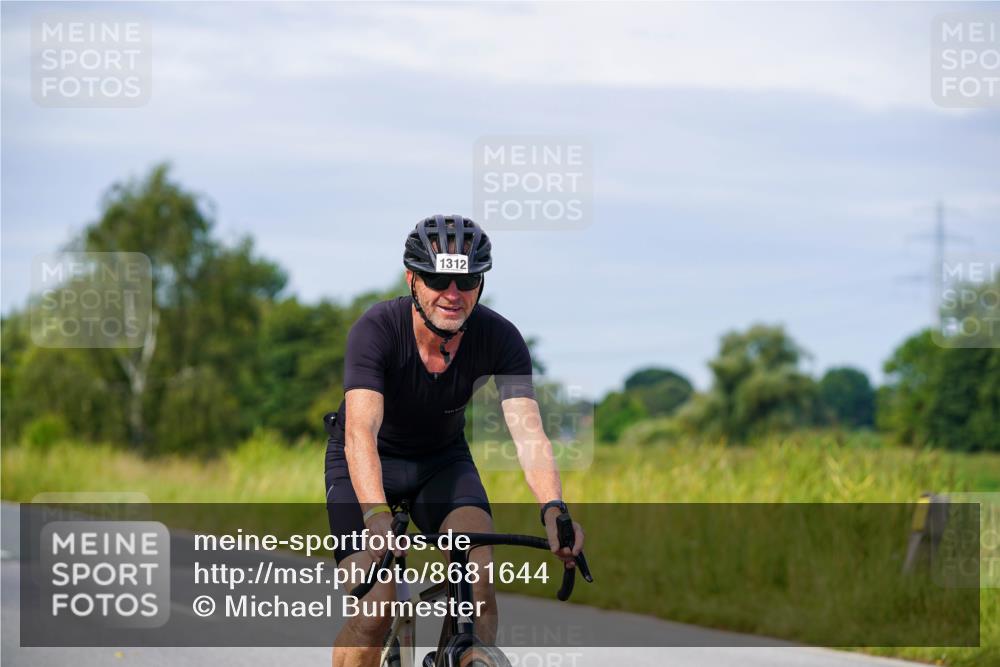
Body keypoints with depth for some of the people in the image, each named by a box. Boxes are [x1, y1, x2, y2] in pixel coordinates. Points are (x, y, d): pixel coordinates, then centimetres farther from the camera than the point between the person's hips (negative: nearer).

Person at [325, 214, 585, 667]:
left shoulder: (499, 338, -23)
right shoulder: (377, 330, -31)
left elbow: (527, 431, -33)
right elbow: (360, 433, -43)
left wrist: (553, 509, -52)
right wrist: (377, 518, -60)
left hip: (443, 459, 2)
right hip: (368, 462, -2)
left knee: (478, 582, -25)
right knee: (373, 614, -19)